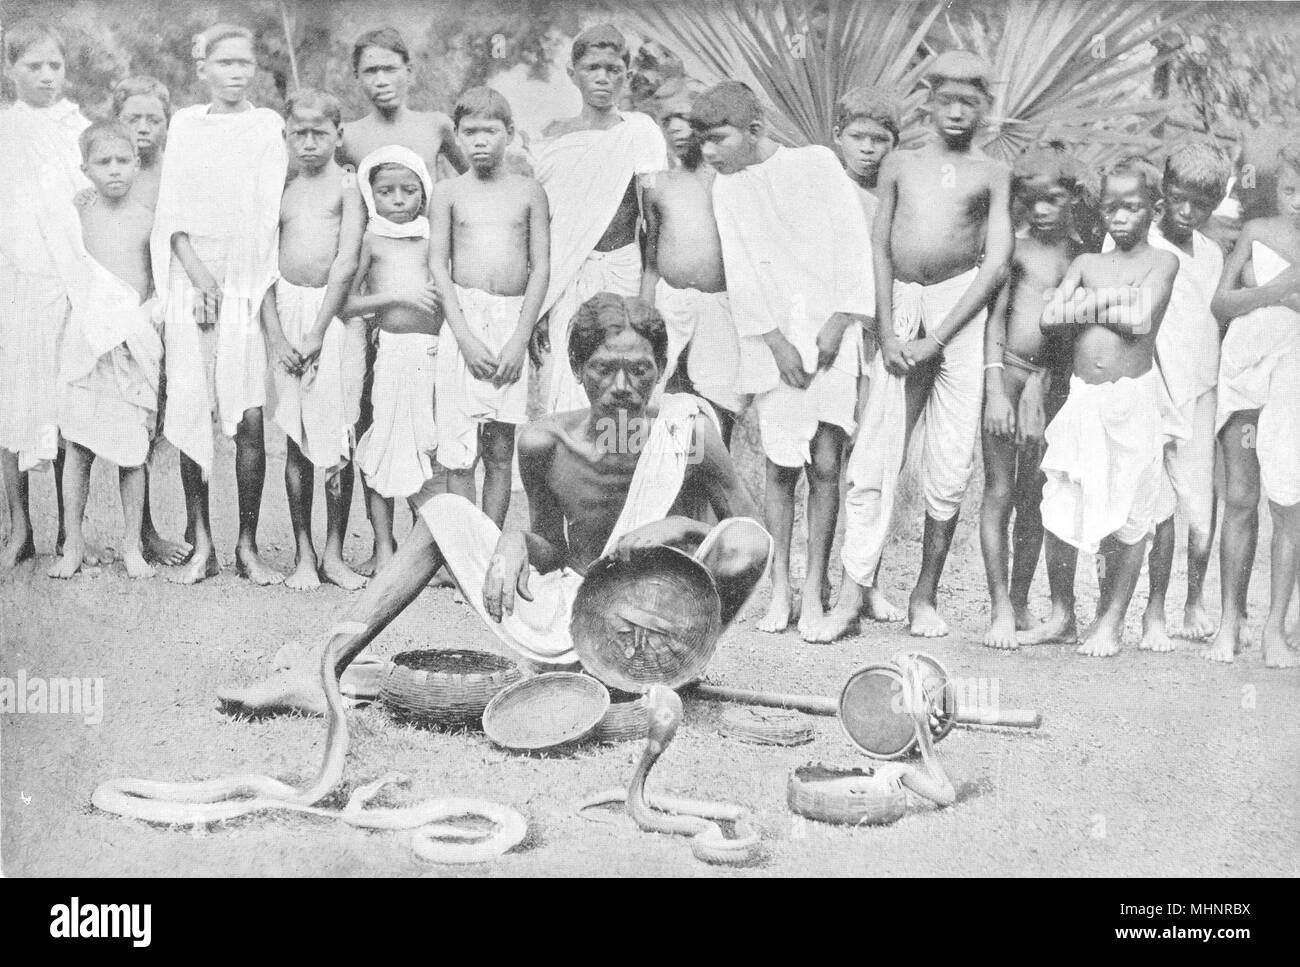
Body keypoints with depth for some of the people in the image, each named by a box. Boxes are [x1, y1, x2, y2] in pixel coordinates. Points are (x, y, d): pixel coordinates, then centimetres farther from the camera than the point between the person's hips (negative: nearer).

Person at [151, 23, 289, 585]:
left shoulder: (269, 127, 8)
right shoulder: (185, 125, 11)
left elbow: (272, 212, 2)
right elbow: (172, 209, 6)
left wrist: (265, 285, -8)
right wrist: (196, 273, -8)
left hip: (250, 281, -1)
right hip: (194, 280, 1)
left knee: (249, 420, -6)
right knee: (191, 413, -2)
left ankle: (247, 547, 3)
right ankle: (201, 545, 6)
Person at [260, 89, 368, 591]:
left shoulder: (347, 184, 0)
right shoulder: (280, 189, 10)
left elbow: (347, 261, -8)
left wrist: (317, 332, -11)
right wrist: (276, 334, -5)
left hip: (335, 311, -3)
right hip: (285, 310, 3)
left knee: (338, 438, -1)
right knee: (296, 439, 4)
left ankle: (333, 554, 10)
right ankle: (303, 554, 12)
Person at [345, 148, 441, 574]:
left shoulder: (431, 239, 10)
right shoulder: (370, 239, 2)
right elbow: (346, 302, -5)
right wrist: (397, 296, -14)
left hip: (429, 351, 2)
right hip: (386, 351, -2)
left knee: (427, 447, 4)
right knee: (382, 447, 1)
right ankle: (383, 547, 10)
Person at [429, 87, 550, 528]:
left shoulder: (529, 191, 7)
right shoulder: (448, 192, 6)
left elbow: (541, 268, 4)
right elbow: (438, 268, 2)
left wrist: (520, 338, -6)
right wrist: (465, 337, -8)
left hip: (513, 322, 1)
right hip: (462, 320, 0)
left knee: (500, 452, 3)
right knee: (459, 453, -3)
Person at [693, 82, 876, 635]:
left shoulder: (816, 163, 3)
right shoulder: (726, 188, 10)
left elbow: (851, 240, -1)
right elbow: (741, 271, 3)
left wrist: (837, 322, -7)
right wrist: (776, 340, -7)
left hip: (828, 326, -2)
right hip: (771, 335, 2)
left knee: (825, 465, -4)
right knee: (780, 465, -2)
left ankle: (813, 593, 2)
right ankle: (780, 591, 7)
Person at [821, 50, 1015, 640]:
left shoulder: (993, 175, 8)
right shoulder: (899, 166, 15)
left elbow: (996, 264, -1)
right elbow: (879, 250, 10)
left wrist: (936, 338, -9)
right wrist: (887, 332, -4)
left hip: (962, 306, -1)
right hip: (899, 307, 2)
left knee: (950, 466, -1)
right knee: (872, 458, -6)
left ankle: (925, 596, 10)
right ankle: (852, 593, -4)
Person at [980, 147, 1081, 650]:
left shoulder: (1082, 257, 8)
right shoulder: (1014, 247, 2)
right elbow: (996, 318, -3)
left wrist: (1040, 391, 1)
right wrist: (996, 388, -12)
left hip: (1051, 382, 2)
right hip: (1006, 371, -2)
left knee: (1033, 499, 6)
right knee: (999, 493, -2)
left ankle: (1020, 604, 16)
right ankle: (1001, 608, 2)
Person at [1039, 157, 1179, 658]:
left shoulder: (1162, 261, 2)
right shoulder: (1087, 262, 12)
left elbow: (1142, 319, -14)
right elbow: (1050, 317, -2)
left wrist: (1086, 303, -4)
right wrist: (1112, 300, -9)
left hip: (1133, 397, -3)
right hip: (1082, 396, 3)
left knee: (1129, 518, 0)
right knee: (1059, 512, 0)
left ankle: (1110, 621, 13)